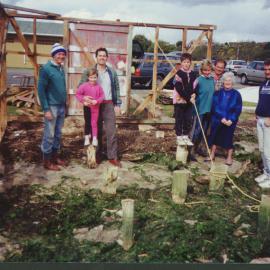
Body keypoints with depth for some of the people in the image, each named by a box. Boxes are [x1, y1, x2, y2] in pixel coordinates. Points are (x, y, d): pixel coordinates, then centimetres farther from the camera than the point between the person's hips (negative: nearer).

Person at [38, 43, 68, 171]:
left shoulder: (61, 69, 11)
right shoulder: (46, 68, -12)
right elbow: (41, 90, -14)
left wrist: (65, 104, 16)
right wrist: (46, 109, -18)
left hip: (61, 106, 8)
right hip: (52, 107, -8)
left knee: (58, 134, 14)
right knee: (49, 135, -1)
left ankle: (55, 156, 26)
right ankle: (47, 161, 9)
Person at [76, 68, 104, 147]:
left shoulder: (99, 87, -8)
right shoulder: (84, 86, -10)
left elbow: (102, 96, -4)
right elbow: (77, 94, -6)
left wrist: (97, 101, -19)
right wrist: (83, 99, -18)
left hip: (95, 108, 0)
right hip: (87, 108, 0)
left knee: (94, 123, 5)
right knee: (87, 123, 14)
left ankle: (94, 138, 13)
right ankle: (87, 137, 28)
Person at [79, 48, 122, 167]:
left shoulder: (112, 72, 9)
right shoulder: (88, 71, 1)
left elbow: (116, 89, 11)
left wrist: (117, 104, 4)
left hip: (109, 105, 1)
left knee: (112, 131, -2)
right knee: (97, 131, 7)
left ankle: (112, 157, 5)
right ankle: (97, 156, 19)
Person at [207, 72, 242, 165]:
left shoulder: (236, 94, -3)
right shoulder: (217, 93, -1)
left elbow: (238, 109, -4)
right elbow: (214, 107, -6)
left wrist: (231, 120, -16)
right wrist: (221, 118, -16)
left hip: (230, 122, -1)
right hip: (217, 120, 1)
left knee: (228, 138, 6)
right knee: (215, 137, 9)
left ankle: (229, 157, 20)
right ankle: (212, 154, 25)